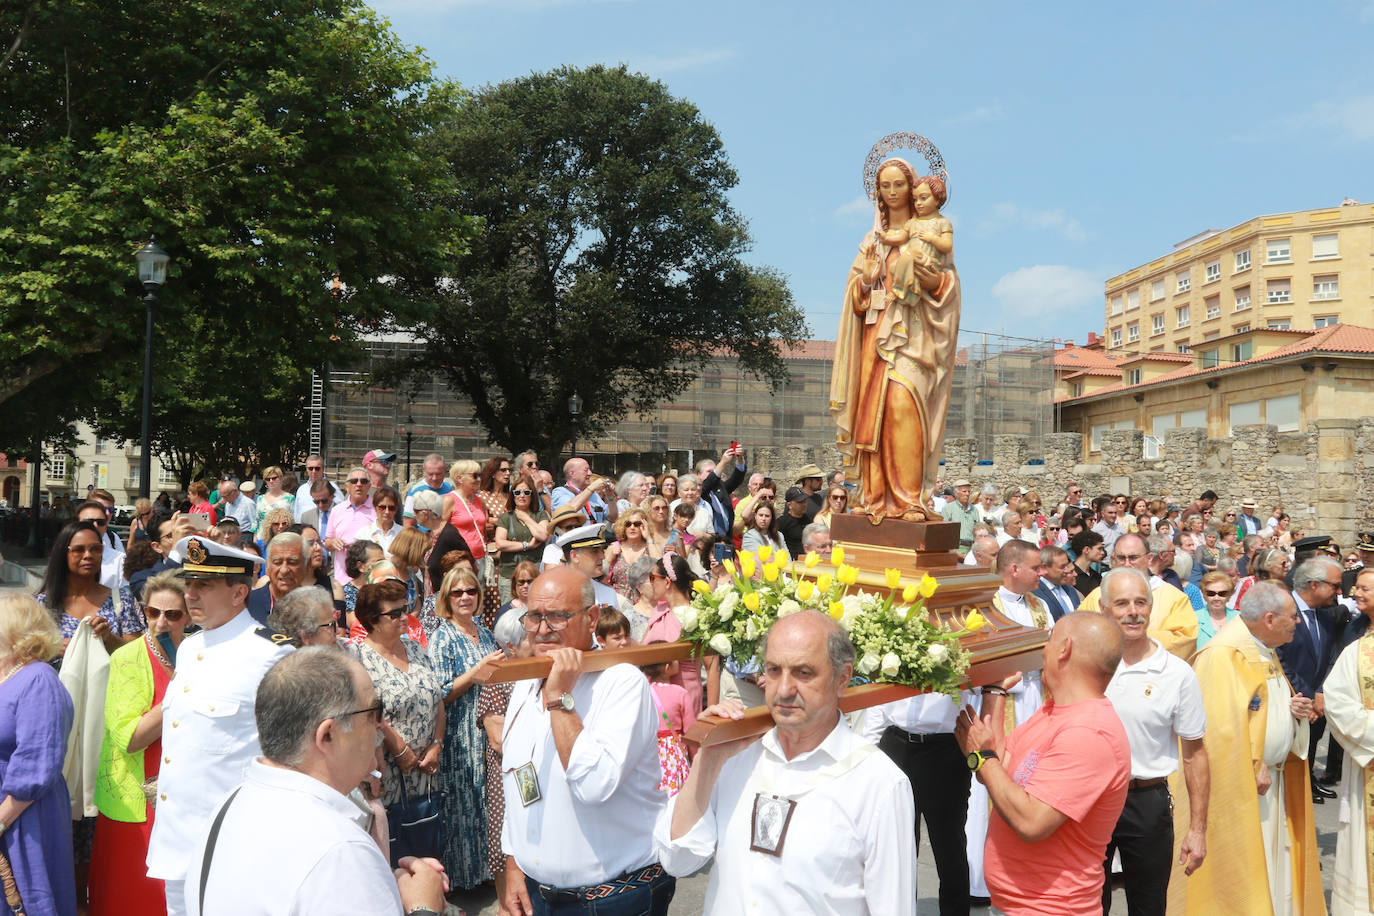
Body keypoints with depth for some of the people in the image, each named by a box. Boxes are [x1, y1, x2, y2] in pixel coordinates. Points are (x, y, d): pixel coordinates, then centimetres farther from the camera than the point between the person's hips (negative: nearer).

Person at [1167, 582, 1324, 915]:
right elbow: (1223, 726, -24)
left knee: (1273, 860, 15)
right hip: (1239, 786, -9)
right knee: (1242, 867, 0)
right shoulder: (1222, 655, -20)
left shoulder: (1265, 653, 11)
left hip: (1271, 780, 9)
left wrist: (1293, 708, 3)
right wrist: (1254, 768, -21)